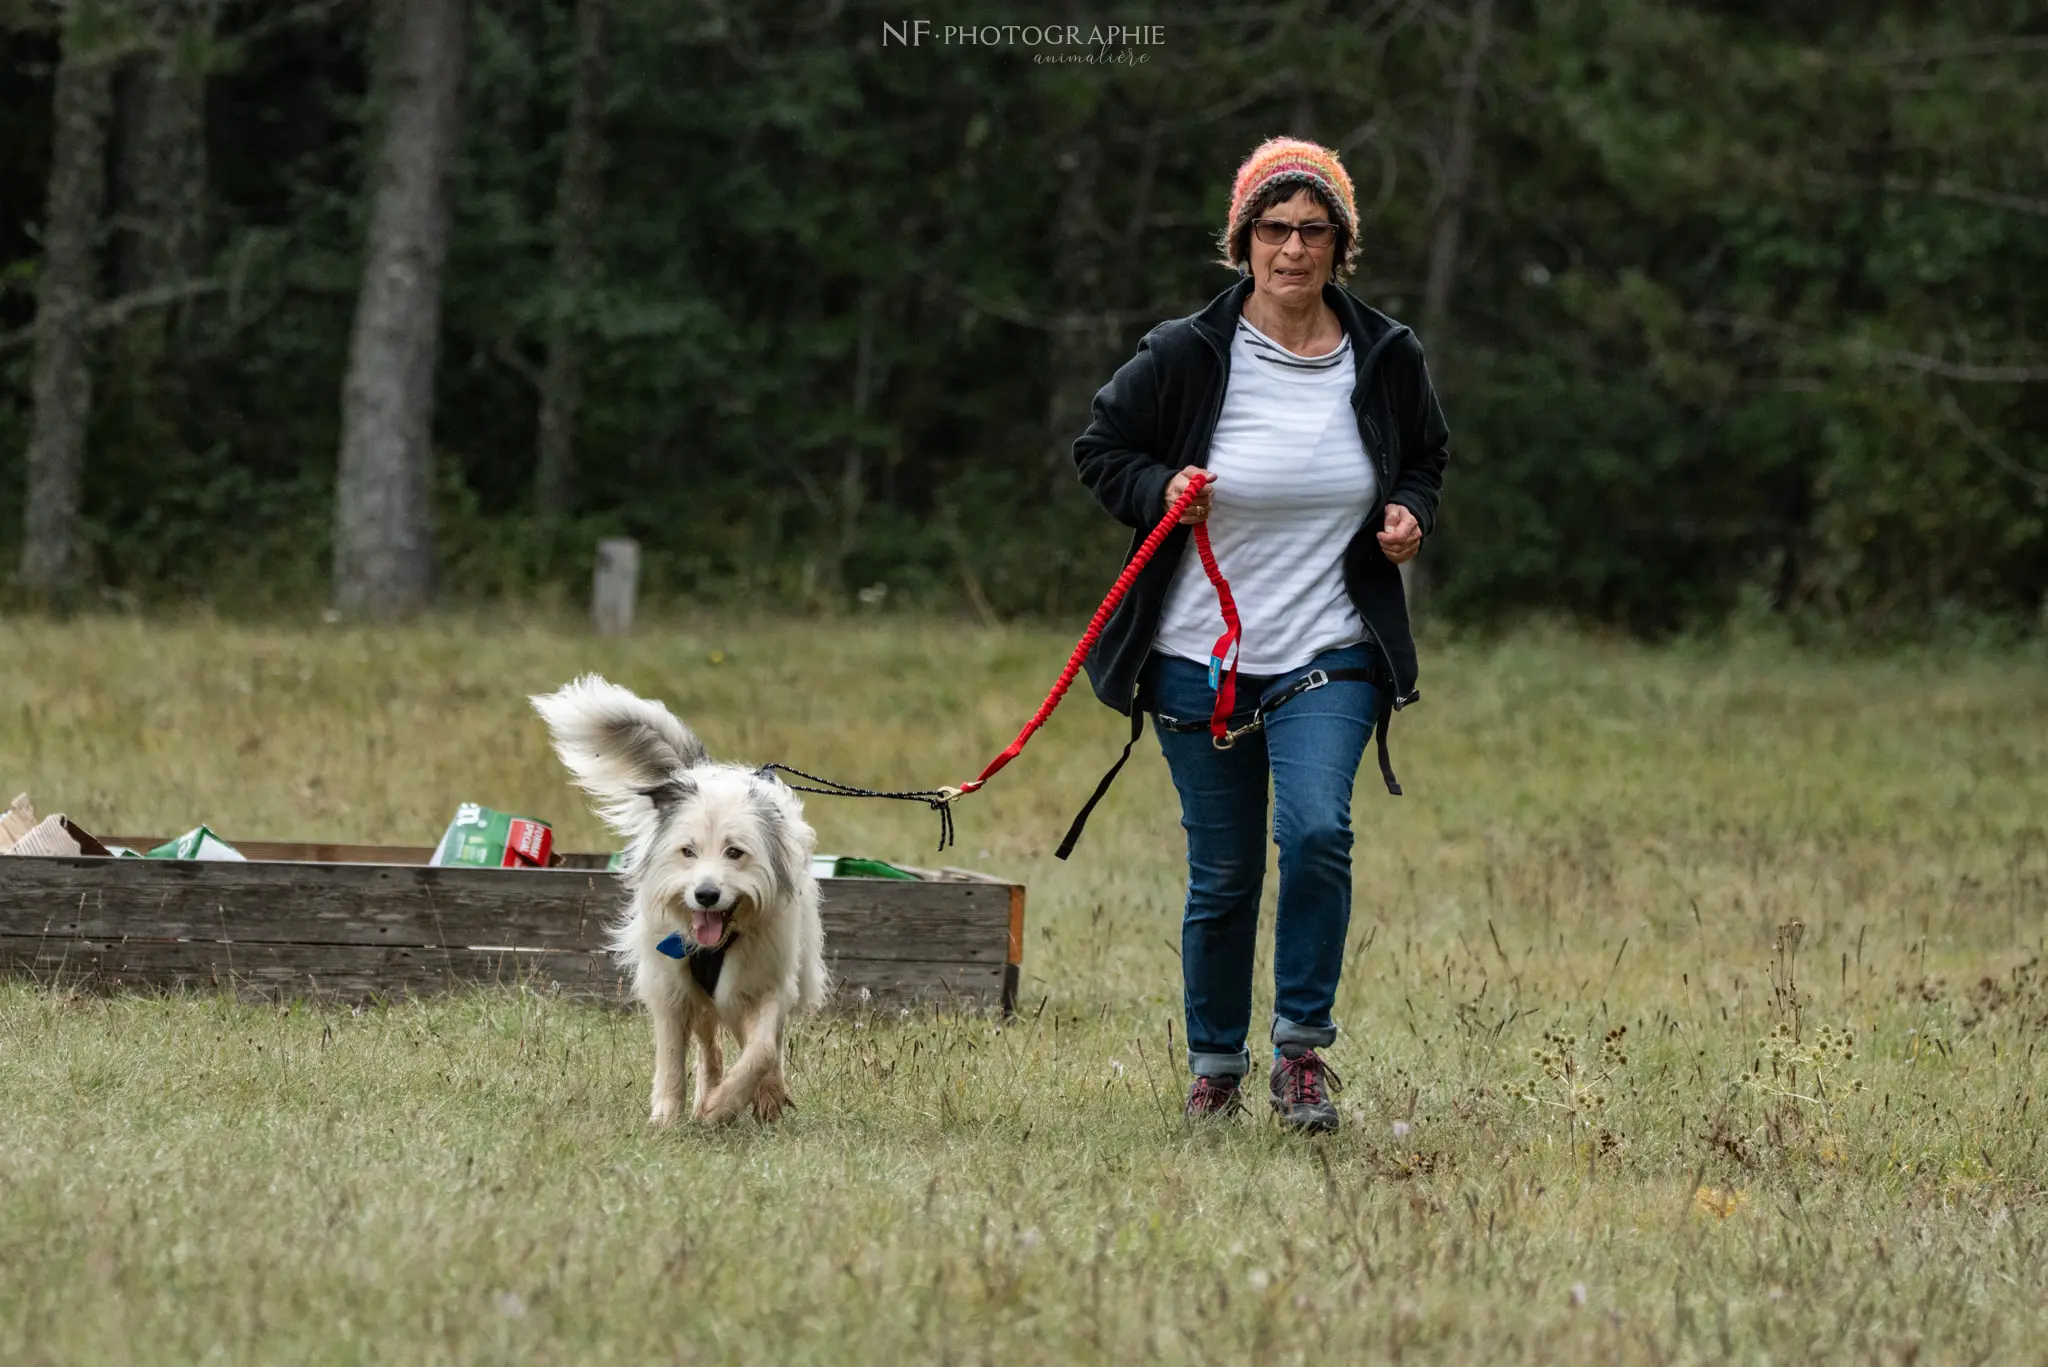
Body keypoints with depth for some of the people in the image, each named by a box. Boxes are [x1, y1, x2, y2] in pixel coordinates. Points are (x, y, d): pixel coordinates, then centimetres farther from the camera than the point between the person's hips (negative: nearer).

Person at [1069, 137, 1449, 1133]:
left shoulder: (1385, 359, 0)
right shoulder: (1184, 357, -8)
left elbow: (1425, 456, 18)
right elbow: (1100, 451, 5)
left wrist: (1411, 514, -2)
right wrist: (1160, 490, -15)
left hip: (1330, 654, 0)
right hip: (1199, 656, 0)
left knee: (1316, 832, -22)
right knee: (1222, 876, 6)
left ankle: (1303, 1043, -4)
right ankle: (1214, 1065, 26)